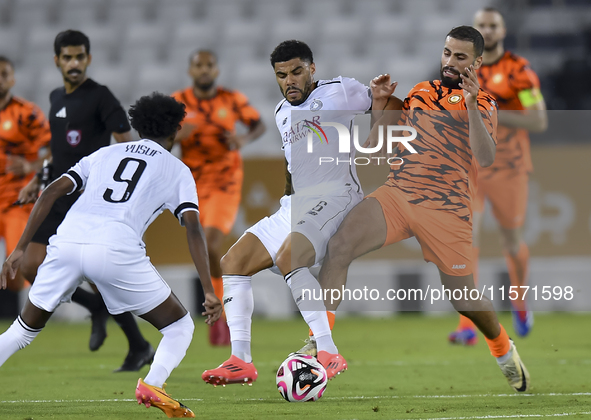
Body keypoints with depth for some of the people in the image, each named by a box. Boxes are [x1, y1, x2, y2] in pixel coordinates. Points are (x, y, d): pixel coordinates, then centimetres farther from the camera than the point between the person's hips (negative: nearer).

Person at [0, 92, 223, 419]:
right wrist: (209, 291, 1)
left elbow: (52, 192, 17)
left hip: (67, 241, 3)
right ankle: (153, 384, -14)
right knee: (180, 327, 13)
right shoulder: (177, 170, 19)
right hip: (117, 250, -3)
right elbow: (193, 227, 4)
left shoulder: (106, 153, 28)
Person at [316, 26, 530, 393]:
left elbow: (485, 158, -12)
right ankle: (318, 346, -17)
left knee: (465, 301, 4)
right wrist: (380, 103, 5)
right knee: (339, 247, -23)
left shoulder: (483, 103, 5)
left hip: (447, 208, -3)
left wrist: (470, 105, -21)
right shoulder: (421, 91, 17)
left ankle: (503, 348, 38)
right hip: (397, 193, 3)